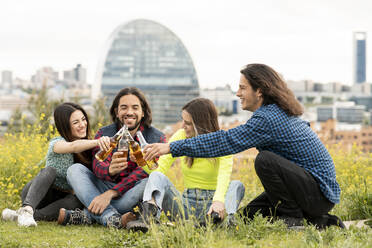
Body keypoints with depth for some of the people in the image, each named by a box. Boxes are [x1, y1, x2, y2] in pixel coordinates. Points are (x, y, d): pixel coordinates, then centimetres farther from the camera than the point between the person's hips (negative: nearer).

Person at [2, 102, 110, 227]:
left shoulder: (87, 145, 5)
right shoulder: (56, 143, -13)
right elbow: (73, 146, -37)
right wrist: (97, 142, -56)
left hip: (63, 200, 4)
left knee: (79, 200, -30)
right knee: (49, 170, -32)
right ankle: (27, 209, -53)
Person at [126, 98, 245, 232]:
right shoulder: (181, 136, 4)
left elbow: (225, 172, -26)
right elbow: (161, 167, 0)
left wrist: (218, 200, -45)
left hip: (210, 202, -2)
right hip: (186, 204, 2)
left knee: (236, 185, -29)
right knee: (156, 176, -21)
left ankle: (227, 219, -56)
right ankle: (149, 215, -49)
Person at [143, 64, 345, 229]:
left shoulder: (267, 118, -20)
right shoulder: (280, 112, 11)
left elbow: (226, 141, -23)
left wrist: (172, 148, -21)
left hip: (320, 192, -10)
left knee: (265, 161, -28)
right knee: (249, 216, 11)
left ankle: (293, 219, -12)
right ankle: (319, 221, 11)